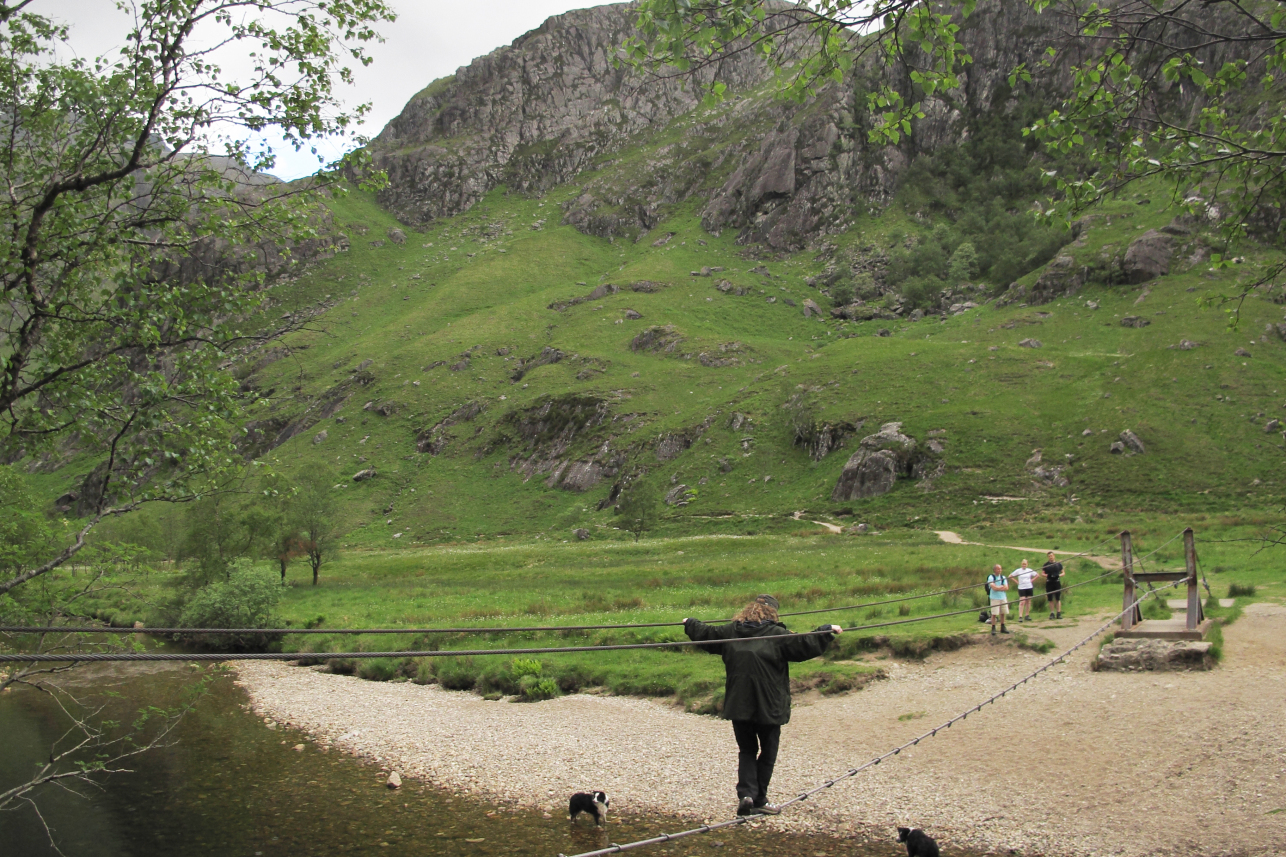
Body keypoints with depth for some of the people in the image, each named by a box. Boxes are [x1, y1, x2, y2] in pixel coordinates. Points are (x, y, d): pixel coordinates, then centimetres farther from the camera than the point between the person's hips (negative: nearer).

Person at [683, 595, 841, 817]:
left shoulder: (731, 631, 4)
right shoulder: (776, 634, -10)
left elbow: (705, 634, 17)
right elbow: (805, 646, -10)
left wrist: (690, 623, 37)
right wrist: (827, 631, 3)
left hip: (738, 706, 4)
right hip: (769, 707, -4)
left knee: (747, 751, 17)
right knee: (767, 753, 13)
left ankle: (746, 794, -1)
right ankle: (759, 800, 18)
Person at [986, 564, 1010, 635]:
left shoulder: (1003, 577, 9)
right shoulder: (991, 577, -5)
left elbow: (1006, 588, 0)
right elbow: (994, 587, -17)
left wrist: (998, 588, -11)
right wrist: (1002, 587, -6)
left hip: (1003, 597, 5)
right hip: (995, 598, -5)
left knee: (1003, 613, 8)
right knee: (994, 614, -7)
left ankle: (1002, 628, 20)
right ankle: (993, 629, -1)